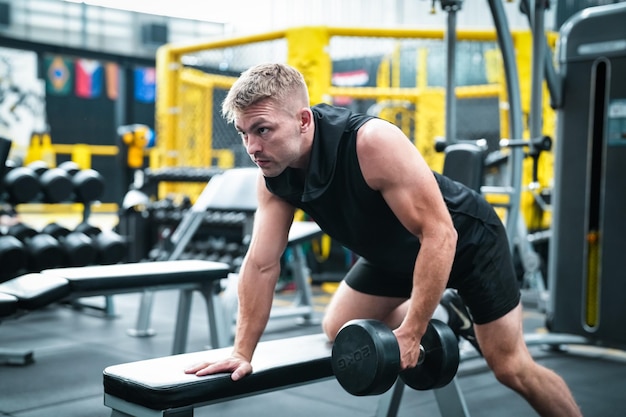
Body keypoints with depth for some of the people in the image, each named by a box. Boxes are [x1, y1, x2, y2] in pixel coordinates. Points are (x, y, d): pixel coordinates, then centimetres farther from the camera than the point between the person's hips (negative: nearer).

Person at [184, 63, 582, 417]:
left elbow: (439, 235, -35)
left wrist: (410, 333, -32)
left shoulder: (373, 143, -39)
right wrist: (243, 351, -14)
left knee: (511, 366, -5)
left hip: (466, 238, -6)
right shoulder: (273, 173, -18)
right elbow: (262, 264, -12)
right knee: (338, 330, 8)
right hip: (396, 252, 7)